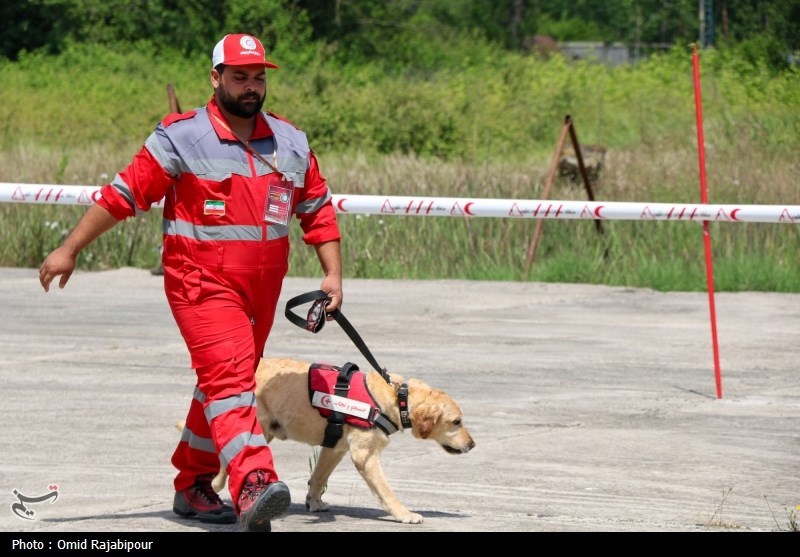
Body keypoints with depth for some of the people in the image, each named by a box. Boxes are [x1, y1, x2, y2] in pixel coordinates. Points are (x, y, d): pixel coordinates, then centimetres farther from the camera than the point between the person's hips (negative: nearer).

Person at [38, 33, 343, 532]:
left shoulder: (291, 143, 9)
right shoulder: (181, 138, -6)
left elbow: (318, 210, 18)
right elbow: (124, 195, -3)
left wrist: (333, 274, 9)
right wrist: (70, 250, -3)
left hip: (262, 293, 6)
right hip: (202, 284, -6)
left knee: (225, 385, 14)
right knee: (229, 377, -22)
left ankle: (193, 486, 28)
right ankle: (253, 485, -38)